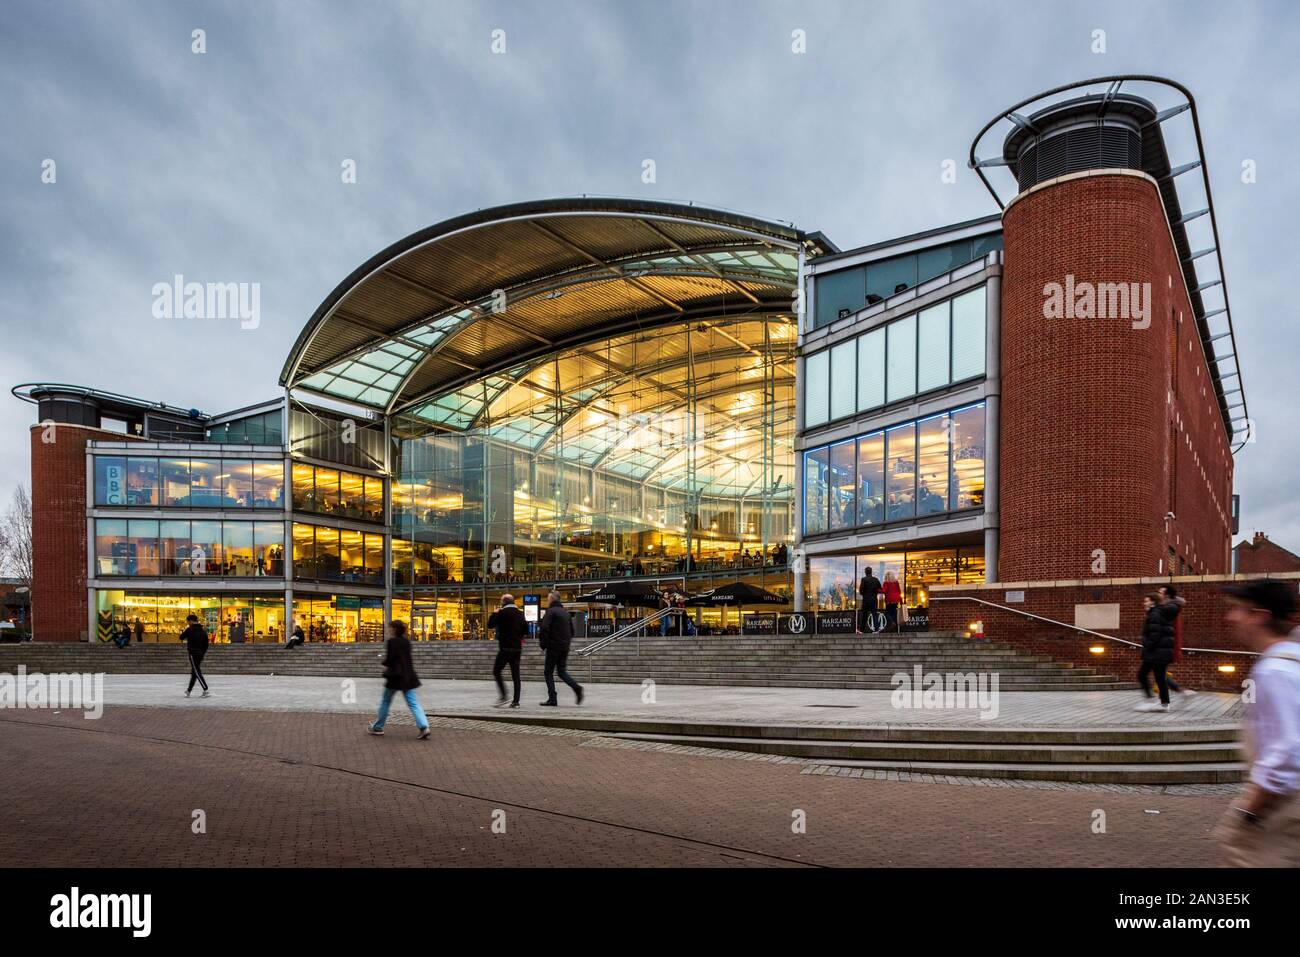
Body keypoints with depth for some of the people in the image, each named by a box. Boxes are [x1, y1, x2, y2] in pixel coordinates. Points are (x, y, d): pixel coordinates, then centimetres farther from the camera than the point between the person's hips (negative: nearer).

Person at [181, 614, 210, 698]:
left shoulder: (190, 629, -11)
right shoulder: (203, 630, 9)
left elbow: (181, 637, 1)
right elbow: (206, 643, 12)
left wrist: (185, 629, 16)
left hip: (193, 654, -7)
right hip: (200, 654, 7)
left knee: (197, 673, -7)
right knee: (194, 672, 17)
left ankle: (206, 691, -16)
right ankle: (188, 691, 28)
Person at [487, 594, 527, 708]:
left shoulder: (502, 613, -10)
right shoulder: (520, 614, 9)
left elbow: (490, 624, -7)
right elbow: (526, 630, 12)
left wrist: (494, 613, 7)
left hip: (505, 648, -6)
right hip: (517, 648, 6)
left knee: (496, 672, 5)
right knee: (515, 675, 7)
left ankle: (502, 696, -5)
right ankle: (516, 701, 4)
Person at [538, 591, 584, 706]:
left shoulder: (551, 611, -9)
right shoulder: (565, 612, 16)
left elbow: (544, 628, -19)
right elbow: (572, 630, 19)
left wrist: (543, 644, -7)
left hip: (554, 647, -7)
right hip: (565, 647, 7)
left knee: (548, 672, 3)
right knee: (561, 671, 15)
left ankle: (552, 699, -2)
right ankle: (576, 687, -7)